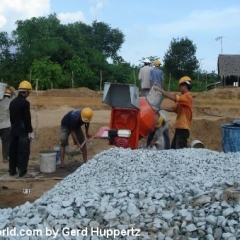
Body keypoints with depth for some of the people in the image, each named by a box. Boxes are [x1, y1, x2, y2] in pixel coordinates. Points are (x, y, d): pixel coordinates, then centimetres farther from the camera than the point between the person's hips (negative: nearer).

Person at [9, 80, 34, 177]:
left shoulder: (12, 102, 10)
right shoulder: (25, 103, -15)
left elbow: (11, 117, 15)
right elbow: (27, 119, -16)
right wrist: (30, 131, -12)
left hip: (14, 130, 8)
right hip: (23, 130, -8)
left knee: (13, 150, 12)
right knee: (24, 152, -2)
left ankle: (12, 170, 20)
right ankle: (22, 172, -1)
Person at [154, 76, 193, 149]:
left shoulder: (188, 96, -12)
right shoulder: (183, 98, 19)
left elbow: (174, 97, -25)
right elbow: (174, 108, 16)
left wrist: (161, 90, -19)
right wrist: (162, 108, 6)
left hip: (183, 128, -10)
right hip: (179, 127, 10)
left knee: (181, 149, -11)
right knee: (173, 148, 13)